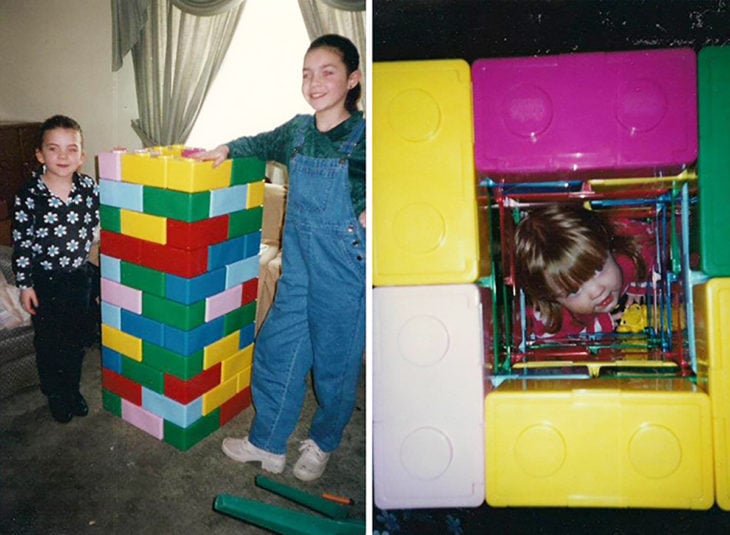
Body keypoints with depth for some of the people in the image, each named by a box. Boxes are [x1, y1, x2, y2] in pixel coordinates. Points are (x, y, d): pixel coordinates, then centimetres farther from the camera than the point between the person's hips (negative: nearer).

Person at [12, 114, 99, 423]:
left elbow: (101, 220, 11)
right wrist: (24, 284, -9)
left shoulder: (89, 187, -6)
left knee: (75, 339, 16)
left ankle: (73, 390, 36)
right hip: (44, 281, -2)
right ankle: (55, 396, 31)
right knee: (48, 340, 12)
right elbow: (21, 242, -10)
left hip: (78, 278, 3)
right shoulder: (29, 195, -15)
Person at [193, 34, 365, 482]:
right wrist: (225, 149, 16)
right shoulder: (298, 130, 5)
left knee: (336, 361, 9)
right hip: (297, 267, 6)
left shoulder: (363, 136, -13)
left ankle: (323, 444, 34)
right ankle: (267, 445, 30)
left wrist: (368, 208, -18)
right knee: (275, 351, 12)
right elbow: (262, 145, 27)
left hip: (345, 270, -5)